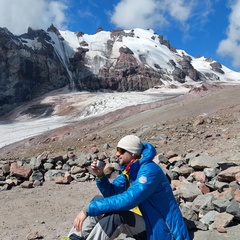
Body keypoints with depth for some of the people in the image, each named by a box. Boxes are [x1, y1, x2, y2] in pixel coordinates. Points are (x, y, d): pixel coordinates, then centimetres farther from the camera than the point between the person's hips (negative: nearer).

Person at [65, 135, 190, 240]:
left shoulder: (149, 170, -25)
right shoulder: (130, 169, 4)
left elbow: (127, 200, -37)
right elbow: (111, 192, 7)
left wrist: (88, 209, -37)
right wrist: (100, 175, -12)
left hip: (159, 228, -9)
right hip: (146, 220, 9)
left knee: (116, 216, -35)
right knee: (98, 200, 4)